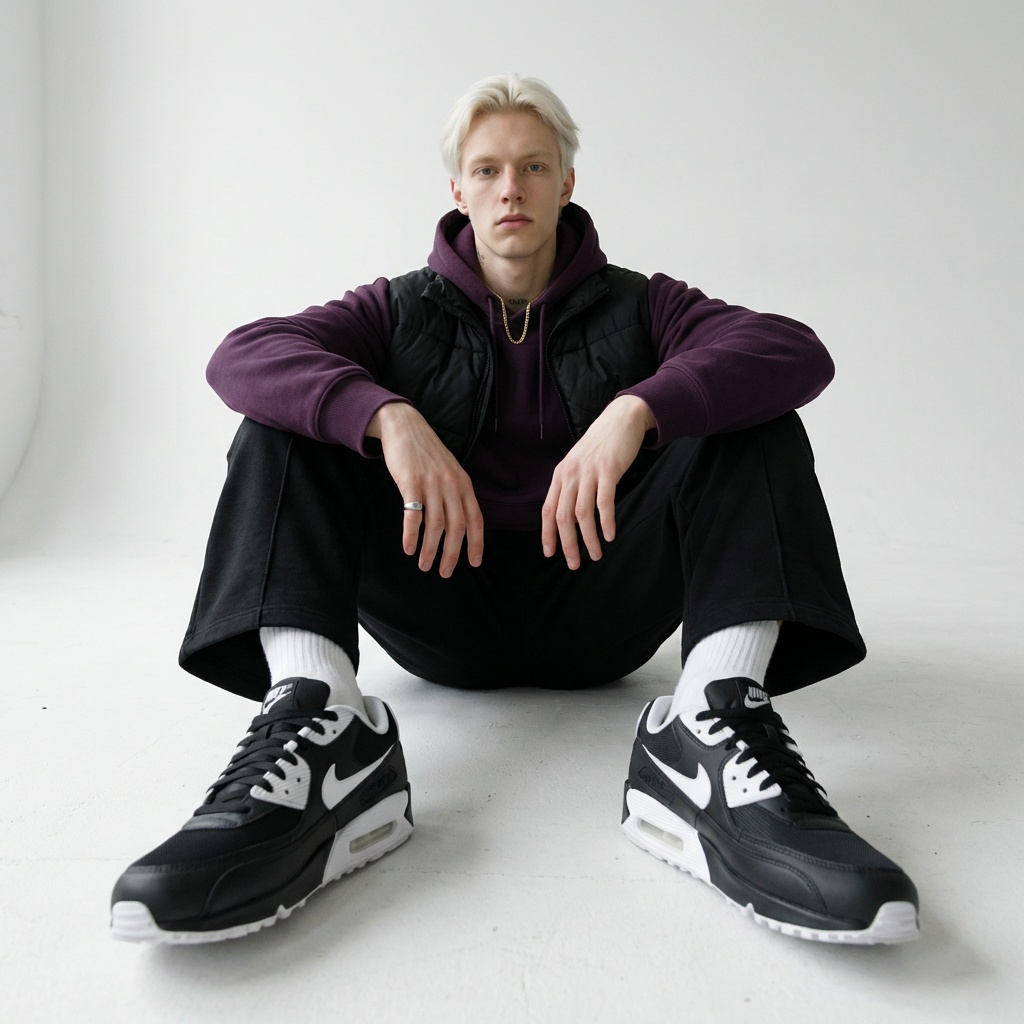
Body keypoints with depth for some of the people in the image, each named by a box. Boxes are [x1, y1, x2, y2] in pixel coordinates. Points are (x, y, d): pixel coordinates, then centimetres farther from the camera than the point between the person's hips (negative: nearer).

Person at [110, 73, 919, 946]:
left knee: (751, 415, -15)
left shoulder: (636, 305, 7)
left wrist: (635, 408, -30)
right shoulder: (402, 309, 8)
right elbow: (241, 355, -10)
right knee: (291, 416, -13)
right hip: (446, 615, 1)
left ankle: (717, 727, -35)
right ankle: (317, 725, -36)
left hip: (595, 615, 0)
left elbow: (796, 351, -12)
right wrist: (387, 416, -29)